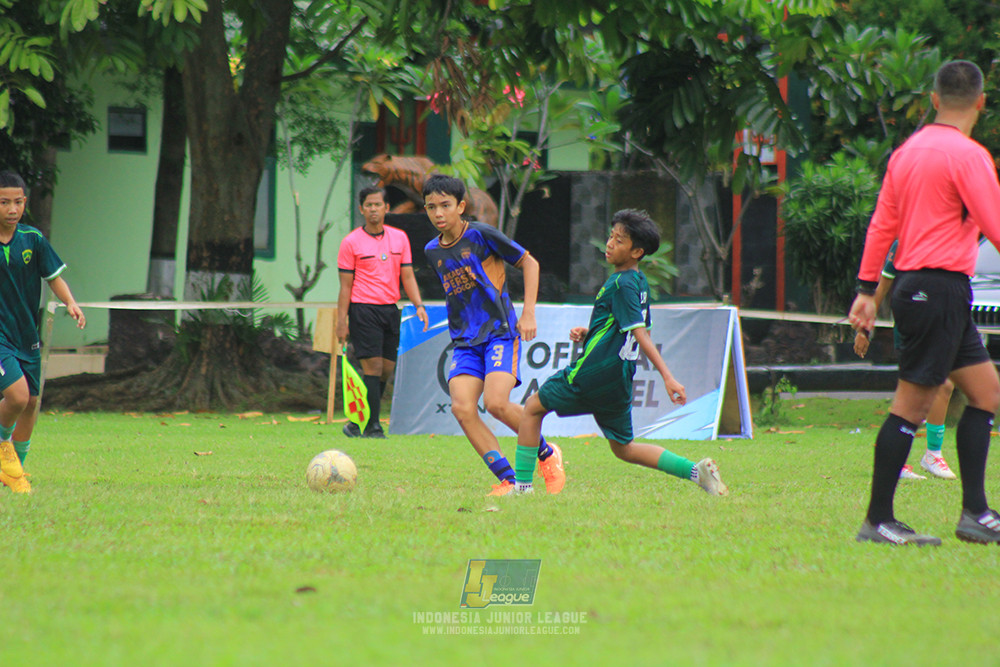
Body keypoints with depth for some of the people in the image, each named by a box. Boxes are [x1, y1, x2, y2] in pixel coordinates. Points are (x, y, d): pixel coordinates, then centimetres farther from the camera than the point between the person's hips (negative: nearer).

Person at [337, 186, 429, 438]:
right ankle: (372, 427, -8)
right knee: (373, 366, -12)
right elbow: (346, 285, -1)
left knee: (386, 370, 5)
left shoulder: (399, 238, 10)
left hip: (390, 310, 5)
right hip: (363, 310, -5)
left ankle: (358, 424, 18)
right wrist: (342, 321, -6)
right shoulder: (351, 242, -2)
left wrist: (419, 306, -1)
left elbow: (407, 276, 12)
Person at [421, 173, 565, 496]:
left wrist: (528, 313, -5)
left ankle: (546, 453, 4)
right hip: (464, 342, 6)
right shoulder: (432, 251, 12)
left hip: (500, 333, -6)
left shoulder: (481, 235, -6)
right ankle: (509, 480, -12)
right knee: (462, 407, -18)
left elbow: (529, 263, 2)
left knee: (496, 403, -24)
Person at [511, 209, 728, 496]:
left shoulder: (621, 284, -15)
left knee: (533, 406, 8)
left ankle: (522, 484, 6)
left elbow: (640, 333, -23)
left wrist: (668, 378, -27)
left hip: (595, 372, -9)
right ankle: (696, 471, 1)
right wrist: (588, 333, 14)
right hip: (620, 382, 9)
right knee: (624, 448, 15)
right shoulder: (640, 282, 12)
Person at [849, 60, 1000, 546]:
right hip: (941, 286, -9)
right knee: (912, 404, -6)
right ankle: (877, 520, -4)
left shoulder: (908, 151, 12)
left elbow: (881, 224, 14)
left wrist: (867, 288, 17)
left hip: (913, 284, 9)